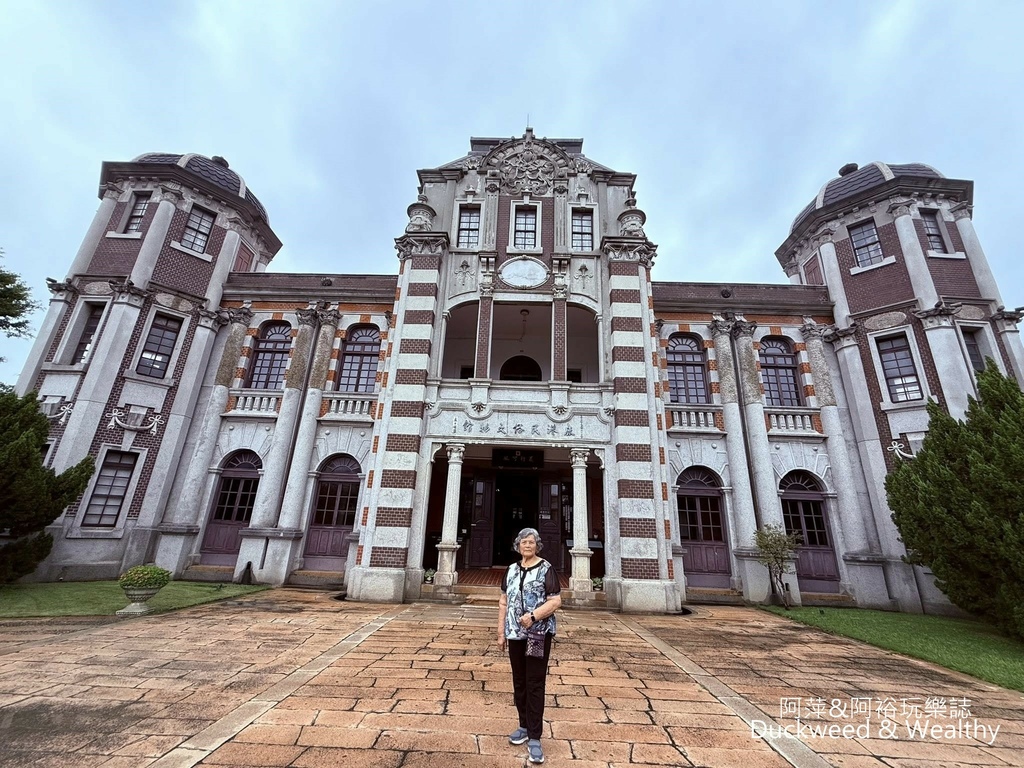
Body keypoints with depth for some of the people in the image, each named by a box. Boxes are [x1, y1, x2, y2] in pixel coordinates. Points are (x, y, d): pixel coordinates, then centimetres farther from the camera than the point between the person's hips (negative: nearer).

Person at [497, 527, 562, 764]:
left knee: (535, 684, 1)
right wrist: (501, 632, 9)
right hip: (515, 633, 5)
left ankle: (534, 738, 11)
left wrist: (533, 615, -24)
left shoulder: (546, 569, -8)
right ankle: (524, 726, 33)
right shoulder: (512, 570, 7)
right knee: (519, 682, 16)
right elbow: (504, 602, 10)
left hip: (539, 634, -5)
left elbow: (556, 601, -13)